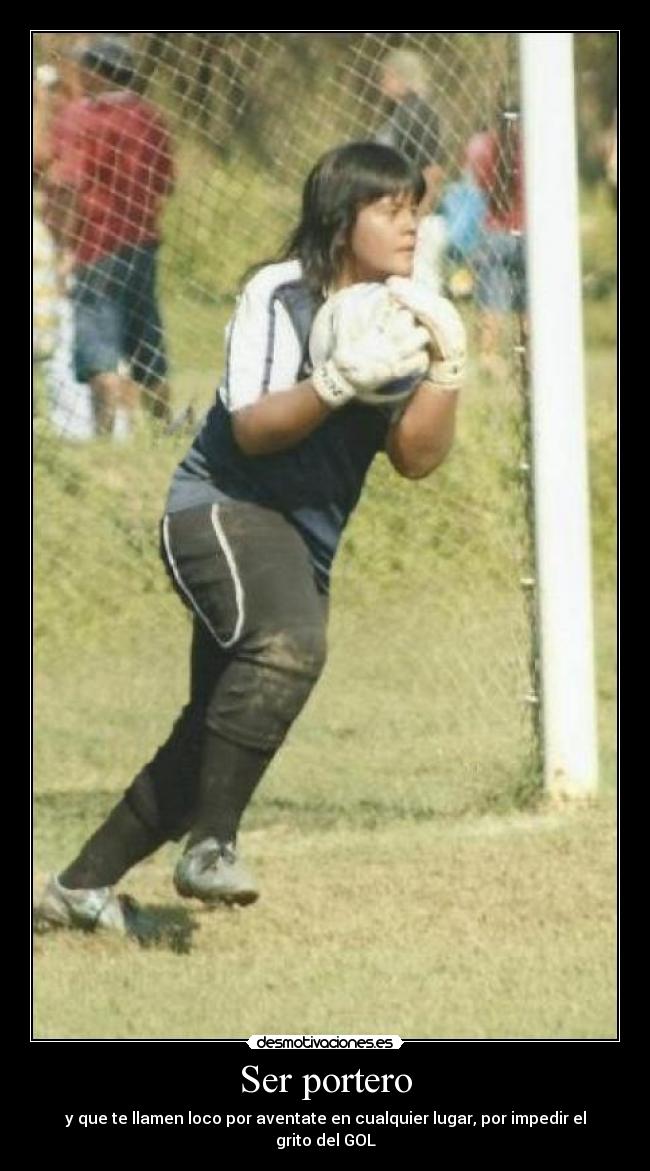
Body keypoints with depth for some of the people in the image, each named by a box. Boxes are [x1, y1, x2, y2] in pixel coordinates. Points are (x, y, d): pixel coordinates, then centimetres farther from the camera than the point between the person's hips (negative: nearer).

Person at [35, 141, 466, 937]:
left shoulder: (396, 315, 9)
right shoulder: (279, 296, -10)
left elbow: (416, 456, 2)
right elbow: (251, 428, -19)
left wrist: (445, 371, -13)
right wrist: (338, 382, -32)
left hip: (304, 545, 8)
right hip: (223, 509, -8)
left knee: (215, 736, 10)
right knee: (287, 643, -37)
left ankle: (83, 884, 24)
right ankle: (210, 844, -33)